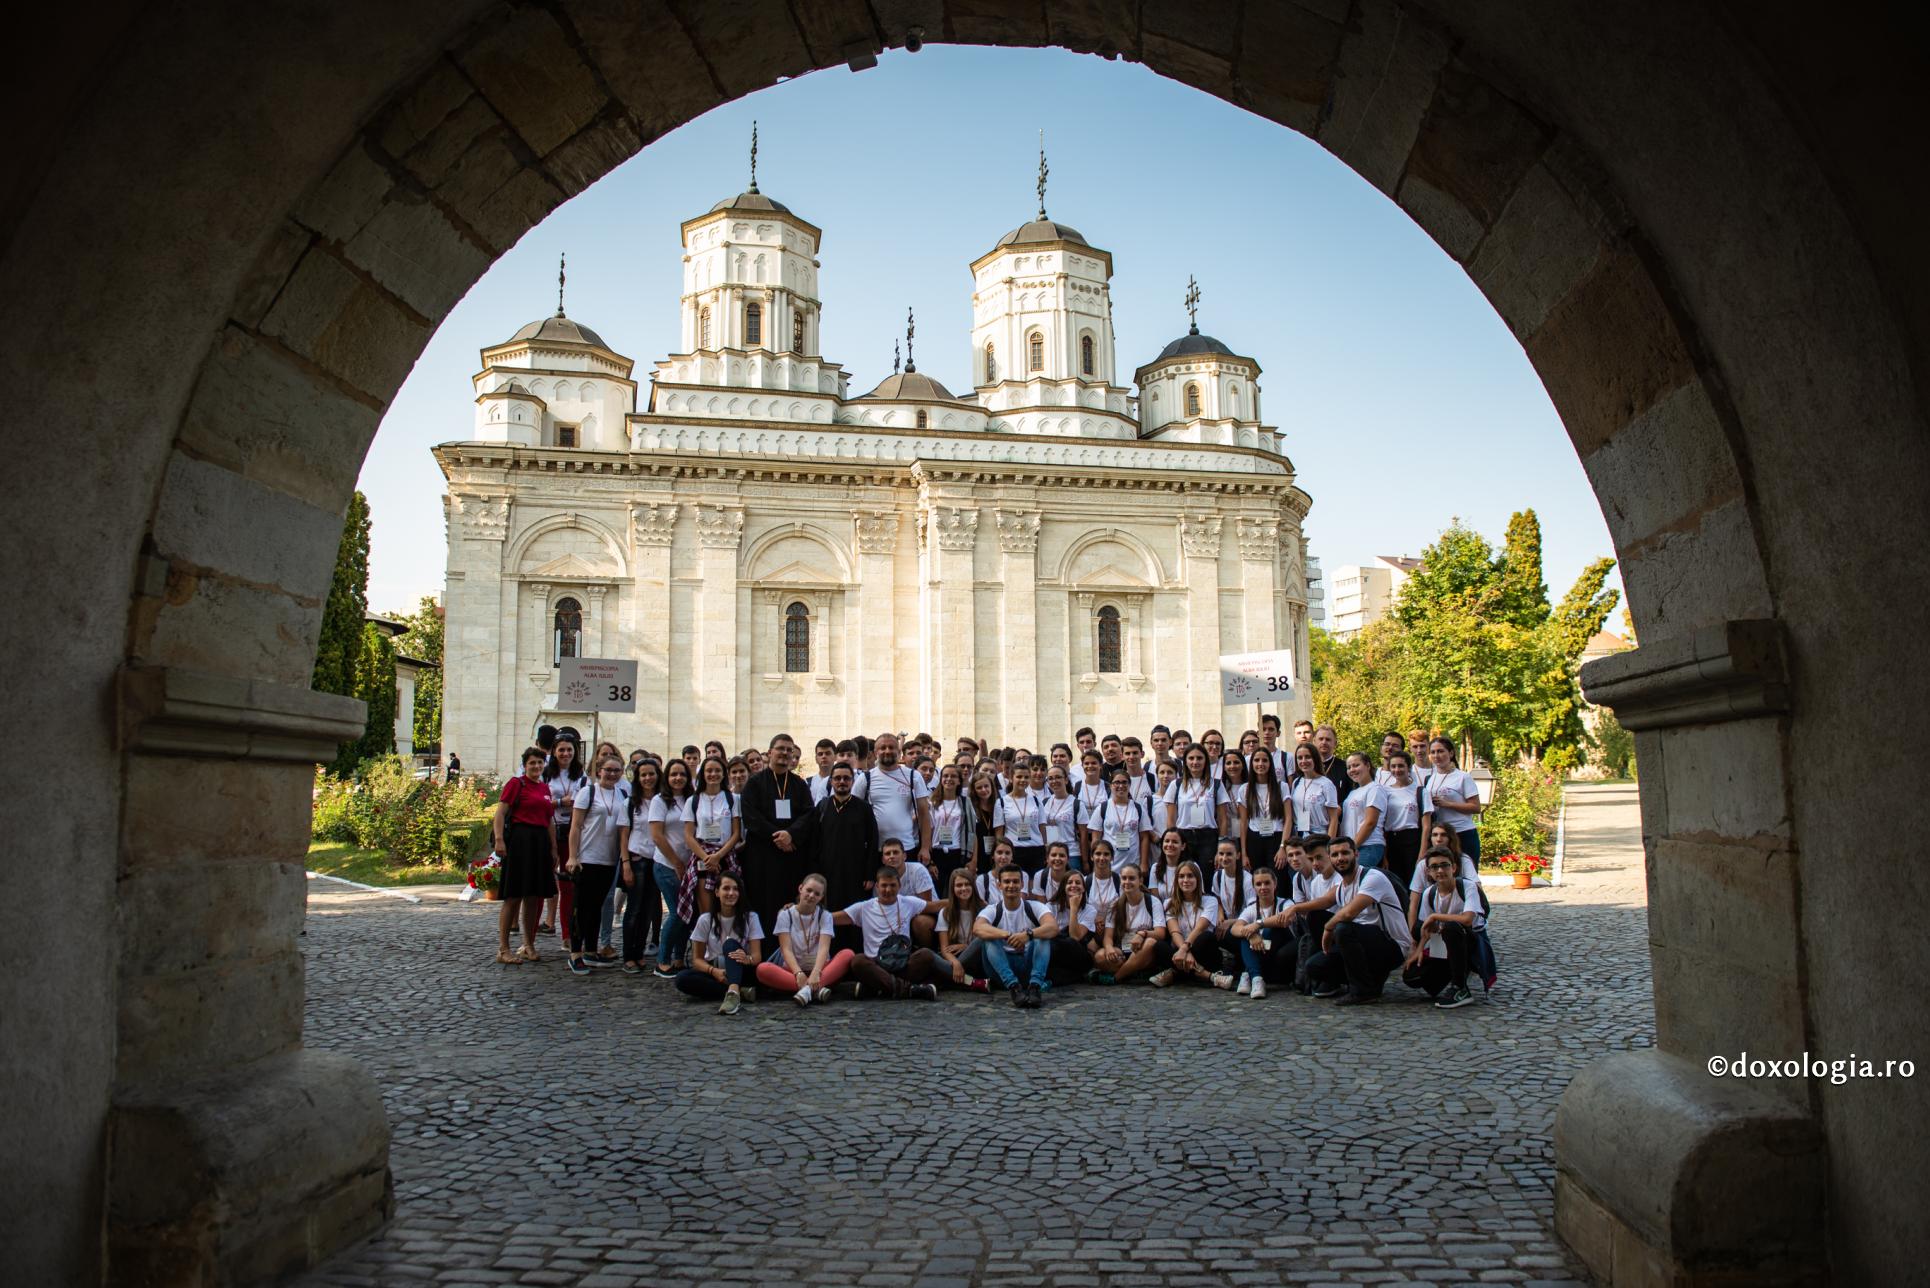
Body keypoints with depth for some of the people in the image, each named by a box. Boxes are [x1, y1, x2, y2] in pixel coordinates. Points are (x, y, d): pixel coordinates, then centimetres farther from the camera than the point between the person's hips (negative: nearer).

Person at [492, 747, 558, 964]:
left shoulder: (545, 788, 17)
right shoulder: (516, 784, -3)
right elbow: (500, 812, -11)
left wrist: (554, 849, 17)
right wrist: (499, 839, -22)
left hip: (540, 843, 7)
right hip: (519, 840, -7)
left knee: (535, 897, 9)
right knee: (513, 896, -6)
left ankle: (529, 945, 18)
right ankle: (503, 949, -2)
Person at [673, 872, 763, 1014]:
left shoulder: (750, 918, -2)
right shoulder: (705, 920, -1)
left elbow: (756, 955, -9)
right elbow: (697, 958, 0)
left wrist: (748, 959, -35)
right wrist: (713, 971, -23)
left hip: (741, 972, -2)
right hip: (714, 972, 2)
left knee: (730, 944, -31)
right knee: (682, 978, -28)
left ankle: (733, 992, -56)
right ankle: (740, 992, -35)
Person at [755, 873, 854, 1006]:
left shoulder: (825, 915, 1)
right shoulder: (785, 914, 0)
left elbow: (824, 947, -14)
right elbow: (786, 949, -11)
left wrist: (815, 973, -34)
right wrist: (799, 973, -30)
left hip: (819, 968, 1)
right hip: (793, 969, 0)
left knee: (848, 954, -27)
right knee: (762, 969, -31)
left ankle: (808, 989, -43)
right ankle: (815, 989, -41)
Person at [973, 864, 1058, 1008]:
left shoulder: (1035, 907, -1)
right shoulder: (992, 910, -2)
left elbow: (1054, 927, -22)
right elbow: (977, 928, -26)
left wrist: (1029, 934, -42)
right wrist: (1008, 935, -41)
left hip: (1030, 963, 0)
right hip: (1004, 965, 0)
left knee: (1043, 935, -24)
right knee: (990, 939, -26)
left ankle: (1035, 986, -38)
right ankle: (1014, 986, -41)